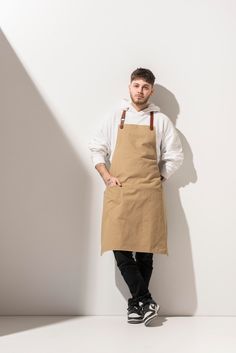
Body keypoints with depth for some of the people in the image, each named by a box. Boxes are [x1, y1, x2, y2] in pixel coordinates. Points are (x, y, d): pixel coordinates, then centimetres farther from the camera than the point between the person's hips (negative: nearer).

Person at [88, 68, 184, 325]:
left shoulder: (161, 120, 8)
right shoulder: (114, 116, 9)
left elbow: (175, 156, 12)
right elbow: (96, 147, 11)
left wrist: (157, 179, 4)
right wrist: (106, 176, -1)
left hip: (148, 194, 0)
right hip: (118, 192, 1)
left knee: (145, 249, 2)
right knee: (119, 247, -7)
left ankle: (136, 302, 18)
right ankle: (146, 301, 5)